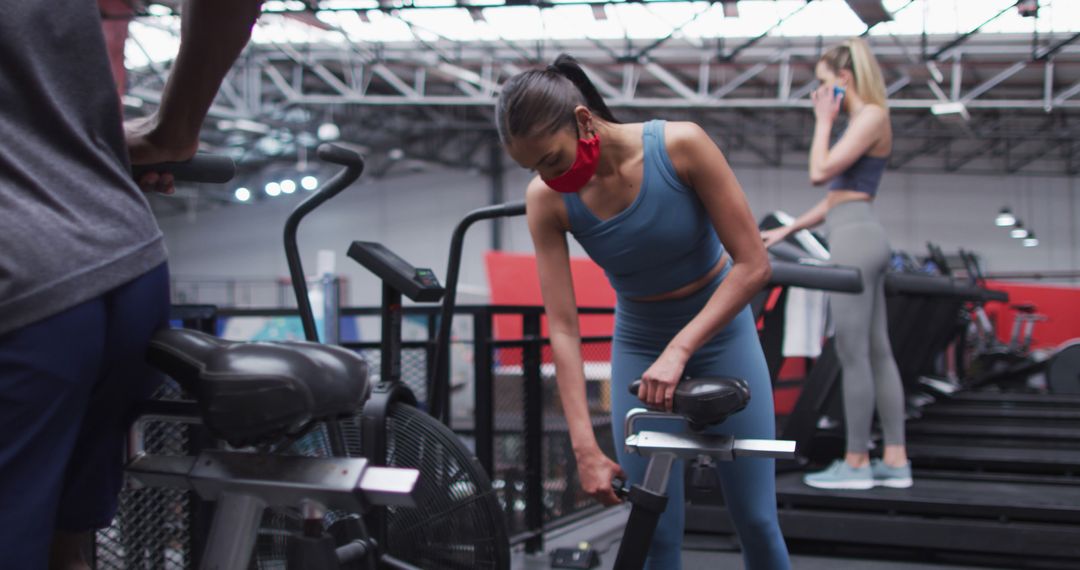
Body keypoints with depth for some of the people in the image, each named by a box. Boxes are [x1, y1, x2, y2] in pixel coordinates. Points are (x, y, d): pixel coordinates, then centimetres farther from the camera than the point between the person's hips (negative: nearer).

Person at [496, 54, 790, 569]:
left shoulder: (680, 146, -25)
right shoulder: (546, 200, -19)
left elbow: (753, 264, -23)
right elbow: (563, 329, -20)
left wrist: (680, 349, -31)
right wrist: (585, 448, -26)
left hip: (719, 329, -1)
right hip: (639, 346, 1)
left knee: (756, 519, 3)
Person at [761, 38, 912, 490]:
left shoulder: (872, 116, -8)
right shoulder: (862, 121, 20)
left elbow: (820, 173, -15)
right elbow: (836, 197, 22)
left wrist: (824, 121, -3)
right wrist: (787, 230, 21)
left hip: (855, 240, -10)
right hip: (858, 240, 10)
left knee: (853, 355, -6)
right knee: (877, 353, 8)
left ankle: (856, 462, -2)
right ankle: (895, 460, 11)